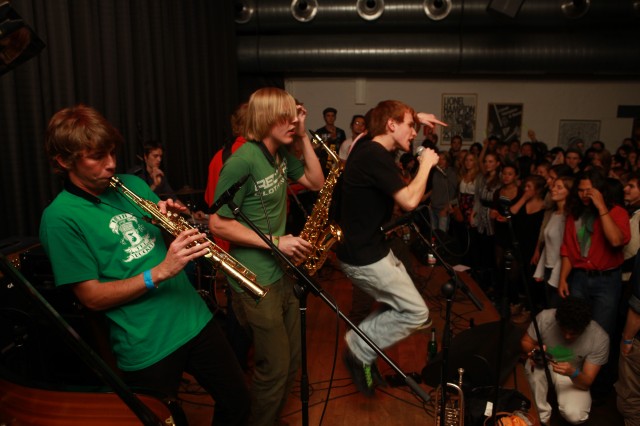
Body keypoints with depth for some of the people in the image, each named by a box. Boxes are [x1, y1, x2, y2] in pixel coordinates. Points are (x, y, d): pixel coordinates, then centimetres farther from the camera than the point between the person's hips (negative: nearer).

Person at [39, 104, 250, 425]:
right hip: (146, 348, -5)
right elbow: (92, 297, -14)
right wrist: (160, 272, -24)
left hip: (195, 319, 6)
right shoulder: (60, 218, -11)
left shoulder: (132, 184, 6)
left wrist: (177, 217, -7)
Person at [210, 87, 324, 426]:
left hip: (283, 271, 8)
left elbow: (316, 182, 12)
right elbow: (218, 223, -18)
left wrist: (303, 136, 3)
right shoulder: (242, 161, -19)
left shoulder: (282, 154, 7)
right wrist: (275, 241, -21)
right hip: (256, 280, -8)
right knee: (275, 369, 5)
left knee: (291, 361, 19)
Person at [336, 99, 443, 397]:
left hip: (367, 248, 10)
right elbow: (409, 200, -26)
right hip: (365, 258, -10)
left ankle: (363, 349, 23)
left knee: (400, 306, 17)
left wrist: (415, 117, 19)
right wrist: (426, 164, -11)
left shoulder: (367, 146, 9)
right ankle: (359, 349, 7)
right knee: (415, 312, -3)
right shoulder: (376, 156, -21)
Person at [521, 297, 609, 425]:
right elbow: (525, 342, -9)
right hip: (545, 367, 1)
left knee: (575, 415, -28)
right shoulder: (545, 317, -27)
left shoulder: (599, 338, -25)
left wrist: (573, 373, -43)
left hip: (575, 377, 0)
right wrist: (534, 350, -33)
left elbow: (587, 383, -19)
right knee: (535, 365, -36)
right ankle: (541, 415, -11)